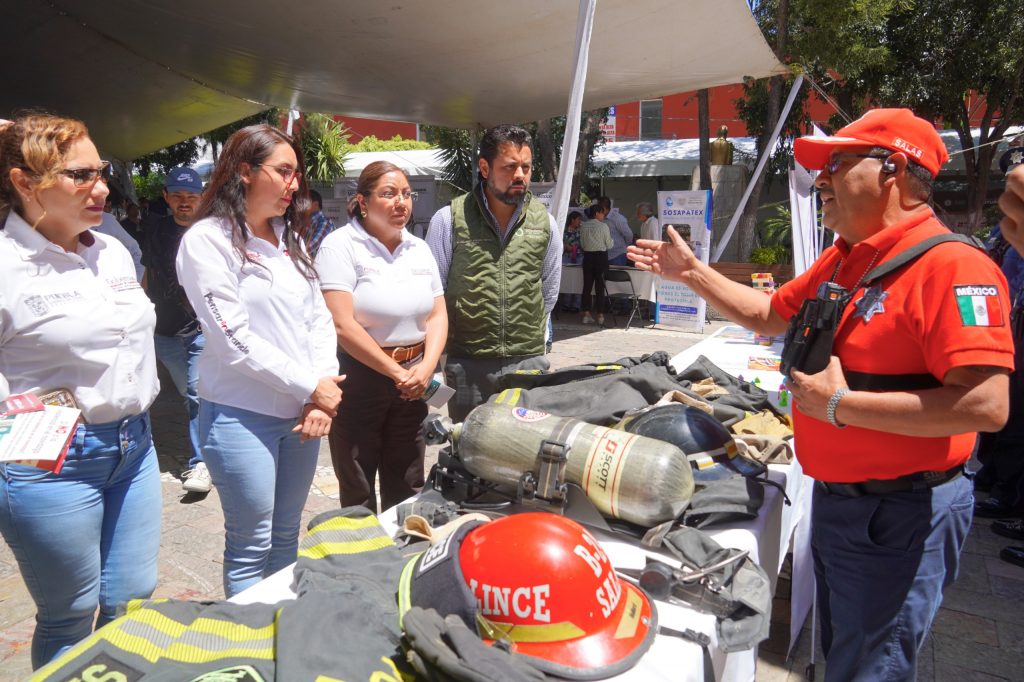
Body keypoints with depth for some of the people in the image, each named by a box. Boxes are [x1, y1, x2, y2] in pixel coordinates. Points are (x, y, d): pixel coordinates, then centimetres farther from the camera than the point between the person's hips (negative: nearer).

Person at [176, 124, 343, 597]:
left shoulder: (289, 239, 12)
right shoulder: (208, 240, -9)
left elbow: (319, 319, 8)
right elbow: (235, 340, -16)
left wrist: (323, 395, -5)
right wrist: (311, 387, -12)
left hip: (301, 414, 7)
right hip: (242, 416, -6)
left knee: (287, 536, 18)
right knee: (250, 549, 5)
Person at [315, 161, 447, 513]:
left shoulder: (419, 248, 10)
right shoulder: (341, 245, -9)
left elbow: (438, 314, 9)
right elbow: (343, 325, -17)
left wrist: (425, 368, -7)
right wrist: (396, 372, -14)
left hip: (412, 381, 5)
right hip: (358, 380, -5)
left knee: (406, 489, 16)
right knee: (358, 495, 9)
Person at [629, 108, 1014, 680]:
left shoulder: (952, 265, -22)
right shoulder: (841, 259, 7)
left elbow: (987, 406, -30)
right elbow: (769, 316, 18)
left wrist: (840, 406, -25)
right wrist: (692, 272, 12)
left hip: (901, 517, -9)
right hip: (835, 498, 9)